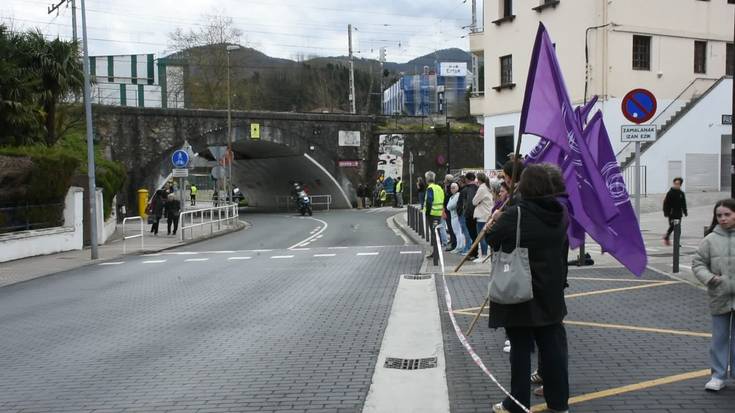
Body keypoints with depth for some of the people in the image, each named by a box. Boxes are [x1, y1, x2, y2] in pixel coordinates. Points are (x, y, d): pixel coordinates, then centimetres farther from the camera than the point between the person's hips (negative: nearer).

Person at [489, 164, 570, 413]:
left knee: (521, 349, 4)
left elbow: (493, 239, -8)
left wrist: (495, 219, 7)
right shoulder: (560, 215, 2)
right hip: (551, 293, 5)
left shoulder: (515, 215, -18)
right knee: (553, 346, 12)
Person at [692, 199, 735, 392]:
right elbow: (698, 263, 1)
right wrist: (709, 277, -16)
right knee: (719, 338, 10)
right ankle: (718, 376, 19)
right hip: (719, 297, 0)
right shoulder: (711, 240, -4)